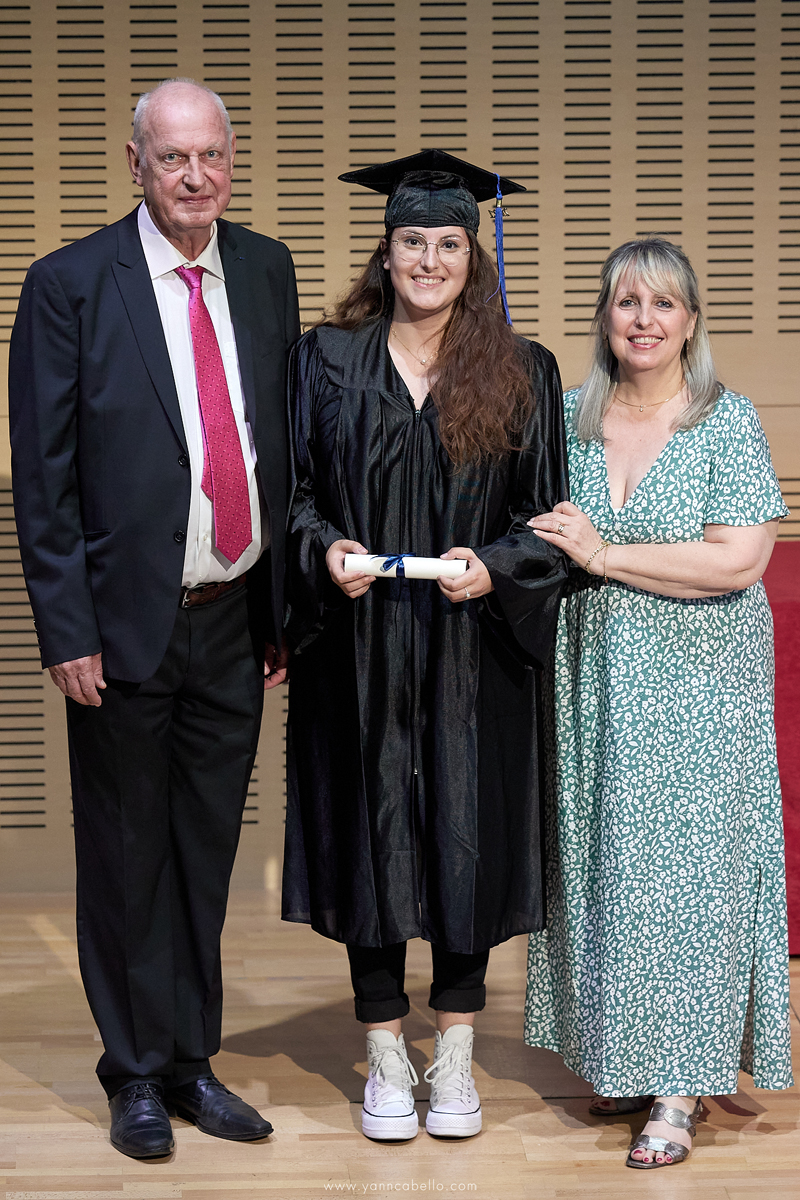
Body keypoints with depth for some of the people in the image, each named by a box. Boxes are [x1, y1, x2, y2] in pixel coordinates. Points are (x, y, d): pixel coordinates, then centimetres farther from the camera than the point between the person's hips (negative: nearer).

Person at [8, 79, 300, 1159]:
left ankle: (192, 1060, 30)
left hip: (235, 622, 4)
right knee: (128, 857, 9)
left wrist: (284, 604, 8)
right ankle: (137, 1073, 25)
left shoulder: (265, 271, 6)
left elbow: (286, 443, 10)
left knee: (208, 851, 15)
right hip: (128, 622, -4)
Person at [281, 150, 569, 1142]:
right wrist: (324, 549, -13)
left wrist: (495, 566, -14)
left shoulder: (522, 373, 3)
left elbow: (551, 513, 4)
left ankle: (456, 1053, 21)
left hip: (472, 653, 0)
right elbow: (292, 489, 6)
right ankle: (385, 1053, 19)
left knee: (467, 835, 6)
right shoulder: (327, 360, 3)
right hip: (360, 650, 0)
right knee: (371, 833, 5)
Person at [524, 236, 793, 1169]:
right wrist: (552, 544, -5)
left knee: (683, 866, -3)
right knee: (602, 863, 7)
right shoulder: (569, 418, 7)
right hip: (593, 680, 4)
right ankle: (626, 1057, 21)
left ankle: (681, 1088, 4)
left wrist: (603, 553, -16)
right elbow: (534, 535, 18)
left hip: (695, 683, -4)